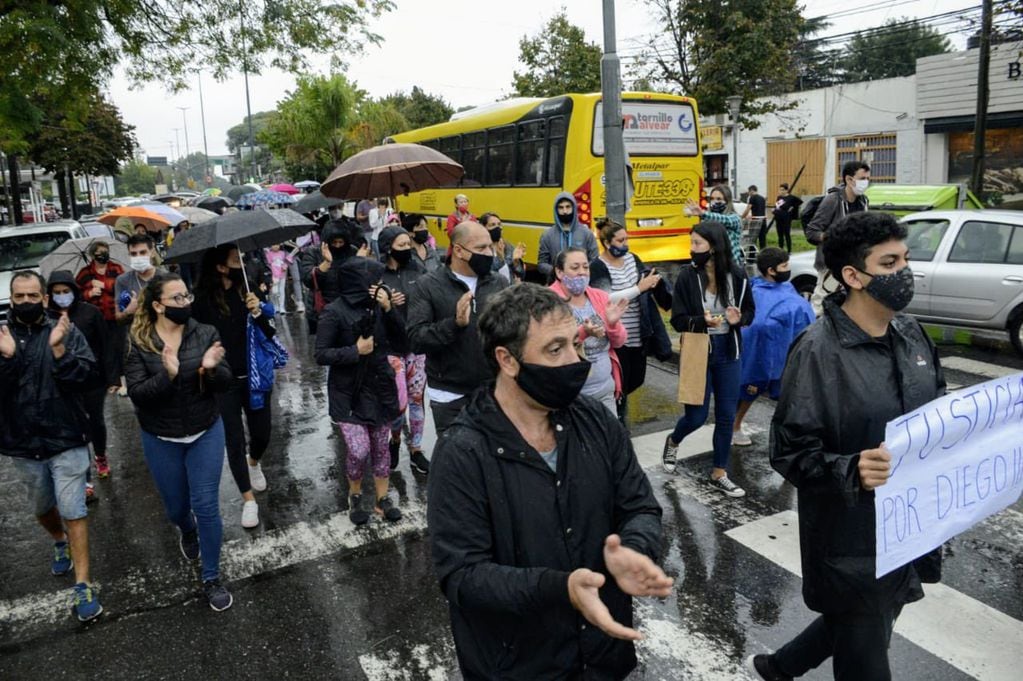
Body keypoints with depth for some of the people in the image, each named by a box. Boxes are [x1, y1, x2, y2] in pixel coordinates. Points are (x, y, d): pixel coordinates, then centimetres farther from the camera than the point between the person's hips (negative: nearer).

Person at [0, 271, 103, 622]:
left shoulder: (66, 332, -6)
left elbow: (87, 376, -15)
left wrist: (58, 350, -29)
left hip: (66, 440, -3)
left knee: (73, 511, -4)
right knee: (42, 508, 22)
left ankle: (83, 584, 3)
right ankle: (60, 543, 52)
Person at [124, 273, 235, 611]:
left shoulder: (206, 333, -10)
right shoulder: (137, 342, -13)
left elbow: (225, 383, -10)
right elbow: (137, 393, -18)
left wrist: (211, 369, -32)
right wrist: (167, 375, -36)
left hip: (206, 433, 0)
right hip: (161, 440, 1)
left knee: (206, 506, 0)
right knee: (176, 507, 18)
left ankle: (212, 579, 18)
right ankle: (188, 532, 56)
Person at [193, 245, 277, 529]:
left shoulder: (248, 293, -4)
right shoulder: (203, 301, -11)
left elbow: (271, 333, -6)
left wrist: (258, 313, -24)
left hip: (254, 377, 2)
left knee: (262, 433, 13)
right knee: (234, 441, 4)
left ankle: (254, 462, 48)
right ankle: (248, 499, 20)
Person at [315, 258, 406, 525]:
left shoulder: (377, 306, -1)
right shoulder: (335, 312, -12)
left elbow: (401, 341, -1)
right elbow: (321, 355, -9)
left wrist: (389, 309, -12)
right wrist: (355, 350, -18)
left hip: (380, 389, 4)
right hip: (348, 393, -4)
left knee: (381, 447, 10)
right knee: (359, 450, -8)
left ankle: (382, 499, 27)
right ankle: (354, 495, 21)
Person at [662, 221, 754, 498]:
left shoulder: (737, 275, -5)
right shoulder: (687, 276, -10)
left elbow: (750, 311, 7)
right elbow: (678, 320, -9)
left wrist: (738, 318, -16)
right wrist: (702, 321, -27)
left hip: (728, 353, 2)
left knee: (726, 416, 8)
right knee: (696, 416, 4)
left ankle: (719, 475, 23)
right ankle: (672, 441, 39)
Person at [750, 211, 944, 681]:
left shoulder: (911, 334, 2)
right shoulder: (819, 351, -20)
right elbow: (790, 453, -20)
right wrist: (851, 471, -35)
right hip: (852, 540, -7)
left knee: (862, 624, 26)